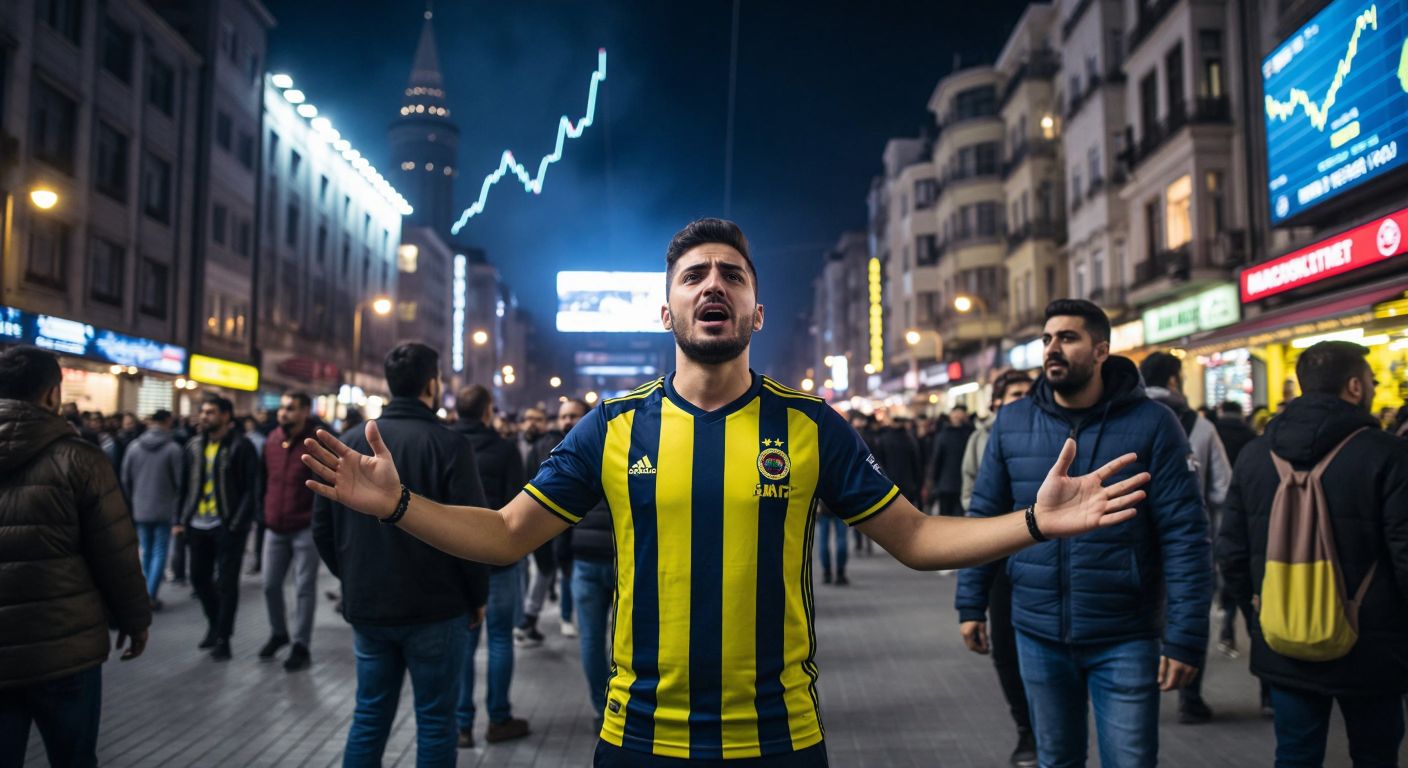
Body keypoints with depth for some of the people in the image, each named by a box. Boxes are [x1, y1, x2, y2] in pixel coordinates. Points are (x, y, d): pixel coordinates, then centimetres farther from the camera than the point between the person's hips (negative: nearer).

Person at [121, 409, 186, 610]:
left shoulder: (134, 446, 0)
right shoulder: (174, 449, -10)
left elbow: (125, 479, 5)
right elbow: (179, 481, -7)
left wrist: (132, 501, 17)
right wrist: (177, 510, 5)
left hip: (140, 509, 4)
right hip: (164, 510, -4)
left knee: (146, 551, 15)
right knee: (160, 552, 1)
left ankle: (146, 594, 20)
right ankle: (151, 596, -5)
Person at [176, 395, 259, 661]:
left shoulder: (241, 447, -9)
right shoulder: (194, 446, 9)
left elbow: (250, 490, -11)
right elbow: (187, 486, 13)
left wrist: (239, 524, -17)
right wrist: (182, 519, 6)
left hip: (227, 526, -6)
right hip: (198, 525, 6)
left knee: (226, 582, 1)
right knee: (199, 578, 14)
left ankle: (223, 637, 12)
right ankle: (215, 624, 35)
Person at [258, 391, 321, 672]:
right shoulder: (272, 440, 5)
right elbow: (265, 478, 15)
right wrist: (266, 512, 13)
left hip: (305, 529, -5)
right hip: (274, 527, 6)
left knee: (304, 589, 2)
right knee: (270, 585, 13)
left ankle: (301, 646, 13)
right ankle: (278, 633, 35)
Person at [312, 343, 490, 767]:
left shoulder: (351, 441, 4)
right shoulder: (448, 444, -12)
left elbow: (322, 527, 7)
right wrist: (477, 597, 0)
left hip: (366, 607, 5)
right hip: (435, 609, -5)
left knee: (369, 717, 16)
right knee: (435, 721, 7)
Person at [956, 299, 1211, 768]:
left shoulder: (1151, 424, -9)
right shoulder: (1011, 423, -1)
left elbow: (1185, 536, -10)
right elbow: (984, 516, 5)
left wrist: (1185, 638, -13)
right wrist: (971, 603, 4)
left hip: (1124, 638, -3)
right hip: (1038, 633, 3)